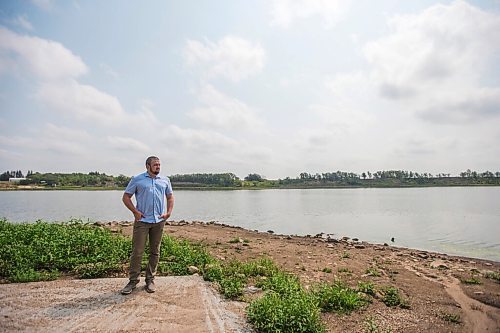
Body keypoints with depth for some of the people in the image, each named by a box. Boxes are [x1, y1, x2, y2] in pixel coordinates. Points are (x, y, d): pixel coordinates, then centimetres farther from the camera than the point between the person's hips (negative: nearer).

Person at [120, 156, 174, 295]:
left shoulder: (165, 180, 10)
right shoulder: (137, 179, 1)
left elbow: (170, 197, 16)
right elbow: (126, 197, 2)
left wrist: (169, 212, 2)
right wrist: (135, 212, -8)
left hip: (159, 221, 3)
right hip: (142, 221, -3)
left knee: (155, 252, 9)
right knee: (137, 252, 0)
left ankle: (150, 280, 22)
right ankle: (133, 280, 15)